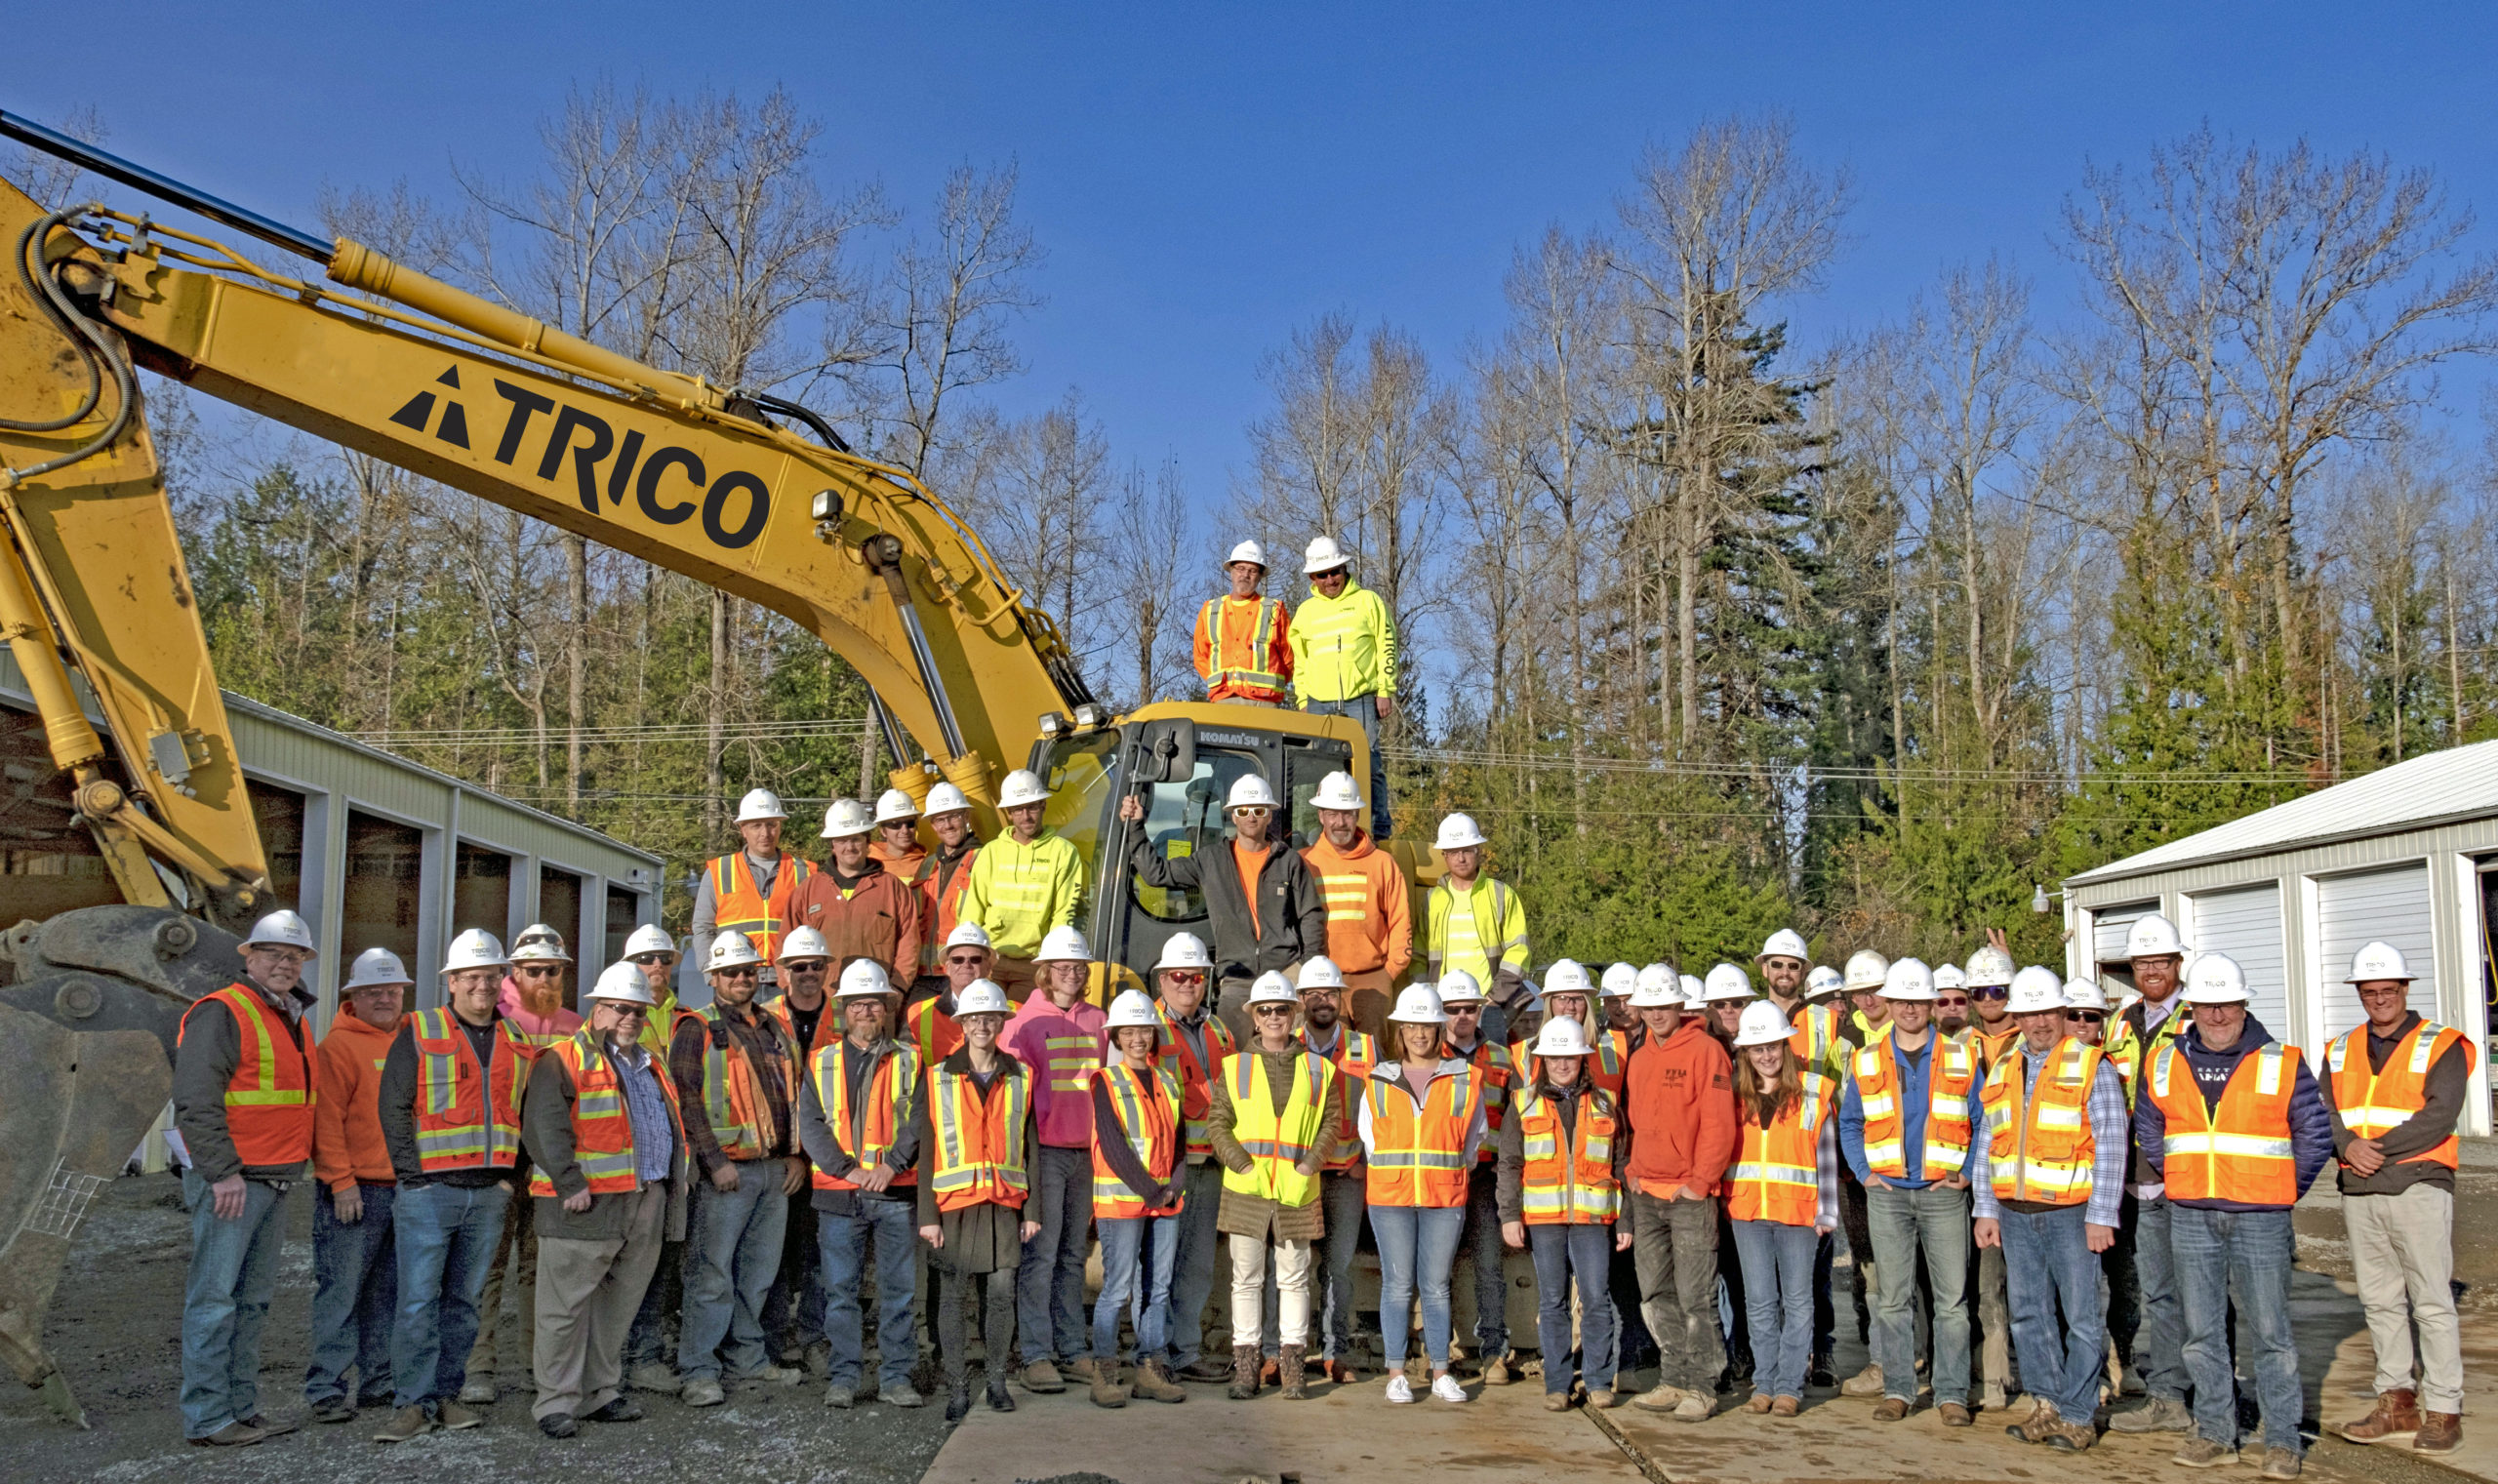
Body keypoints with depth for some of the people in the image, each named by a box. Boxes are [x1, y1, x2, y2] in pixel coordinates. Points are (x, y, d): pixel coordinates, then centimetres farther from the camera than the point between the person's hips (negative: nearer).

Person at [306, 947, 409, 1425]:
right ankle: (327, 1389, 2)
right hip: (355, 1190, -7)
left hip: (404, 1188, 7)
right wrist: (341, 1181, -15)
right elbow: (327, 1119, -10)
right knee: (341, 1292, -4)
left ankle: (380, 1382, 20)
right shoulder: (339, 1045, -6)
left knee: (388, 1292, 12)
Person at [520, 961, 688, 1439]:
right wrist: (570, 1184, -19)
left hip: (647, 1203, 7)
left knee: (619, 1305, 13)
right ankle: (557, 1403, 6)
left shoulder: (651, 1066, 21)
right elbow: (543, 1127, -14)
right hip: (587, 1203, -7)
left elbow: (672, 1127, 27)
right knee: (566, 1307, -1)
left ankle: (601, 1393, 24)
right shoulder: (563, 1060, -5)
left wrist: (675, 1179, 17)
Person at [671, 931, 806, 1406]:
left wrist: (797, 1153, 10)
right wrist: (714, 1161, -16)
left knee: (759, 1270, 13)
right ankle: (697, 1372, -1)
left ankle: (748, 1358, 24)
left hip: (776, 1170, 6)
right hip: (727, 1171, -6)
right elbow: (685, 1099, -11)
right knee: (713, 1274, -6)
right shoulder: (697, 1030, -3)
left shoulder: (776, 1030, 17)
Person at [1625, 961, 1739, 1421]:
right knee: (1656, 1295, 10)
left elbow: (1719, 1124, -11)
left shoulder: (1705, 1051, -7)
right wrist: (1632, 1172, 11)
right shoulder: (1638, 1059, 15)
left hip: (1690, 1194, -7)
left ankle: (1701, 1387, 3)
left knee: (1695, 1296, -5)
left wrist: (1699, 1182, -13)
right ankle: (1673, 1380, 19)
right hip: (1645, 1194, 7)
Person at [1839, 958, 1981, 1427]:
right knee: (1892, 1296, 4)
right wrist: (1864, 1172, 3)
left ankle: (1952, 1393, 7)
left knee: (1952, 1296, -1)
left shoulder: (1961, 1060, 4)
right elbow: (1849, 1123, 15)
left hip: (1944, 1192, -1)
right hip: (1887, 1192, 1)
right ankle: (1897, 1388, 12)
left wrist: (1967, 1173, -2)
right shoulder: (1865, 1062, 7)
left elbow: (1982, 1123, 8)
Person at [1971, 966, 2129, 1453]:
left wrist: (2101, 1216, -12)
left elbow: (2111, 1146, -7)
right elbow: (1987, 1144, 15)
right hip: (2015, 1214, 5)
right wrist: (1986, 1210, 10)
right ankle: (2047, 1406, 20)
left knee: (2082, 1317, -1)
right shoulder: (2002, 1070, 12)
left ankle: (2078, 1415, 8)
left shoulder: (2092, 1067, -3)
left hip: (2071, 1213, -5)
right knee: (2029, 1313, 10)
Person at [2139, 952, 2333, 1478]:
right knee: (2202, 1332, 8)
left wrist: (2279, 1193, 5)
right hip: (2189, 1218, 3)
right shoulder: (2163, 1066, 7)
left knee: (2270, 1331, 0)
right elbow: (2147, 1134, 19)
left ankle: (2282, 1441, 10)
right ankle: (2215, 1434, 18)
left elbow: (2316, 1137, 4)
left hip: (2259, 1218, -3)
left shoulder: (2282, 1064, -1)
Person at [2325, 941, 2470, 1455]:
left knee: (2432, 1302, -4)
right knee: (2380, 1300, 10)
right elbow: (2322, 1111, 5)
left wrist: (2380, 1150, -16)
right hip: (2358, 1191, 5)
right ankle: (2396, 1404, 18)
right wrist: (2348, 1145, -14)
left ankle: (2443, 1412, 3)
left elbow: (2440, 1115, -13)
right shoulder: (2341, 1051, 13)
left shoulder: (2440, 1046, -1)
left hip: (2418, 1186, -5)